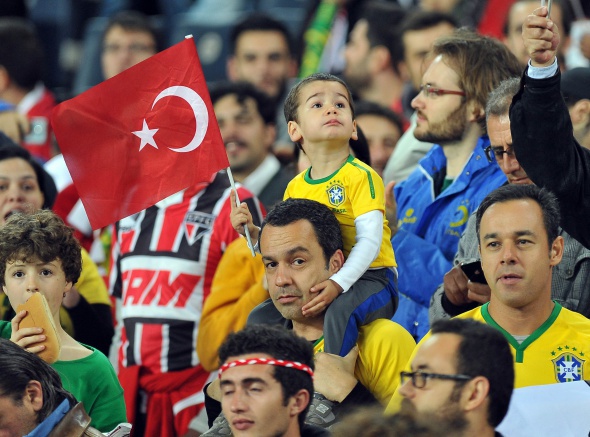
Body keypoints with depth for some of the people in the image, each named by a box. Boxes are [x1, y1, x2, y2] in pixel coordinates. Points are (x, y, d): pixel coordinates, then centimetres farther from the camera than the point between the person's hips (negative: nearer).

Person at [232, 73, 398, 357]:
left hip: (369, 277, -7)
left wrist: (338, 284, -33)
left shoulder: (361, 176, -11)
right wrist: (251, 231, -1)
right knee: (261, 317, 5)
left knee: (340, 310, -36)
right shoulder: (295, 188, 9)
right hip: (318, 280, 7)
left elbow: (370, 240, -21)